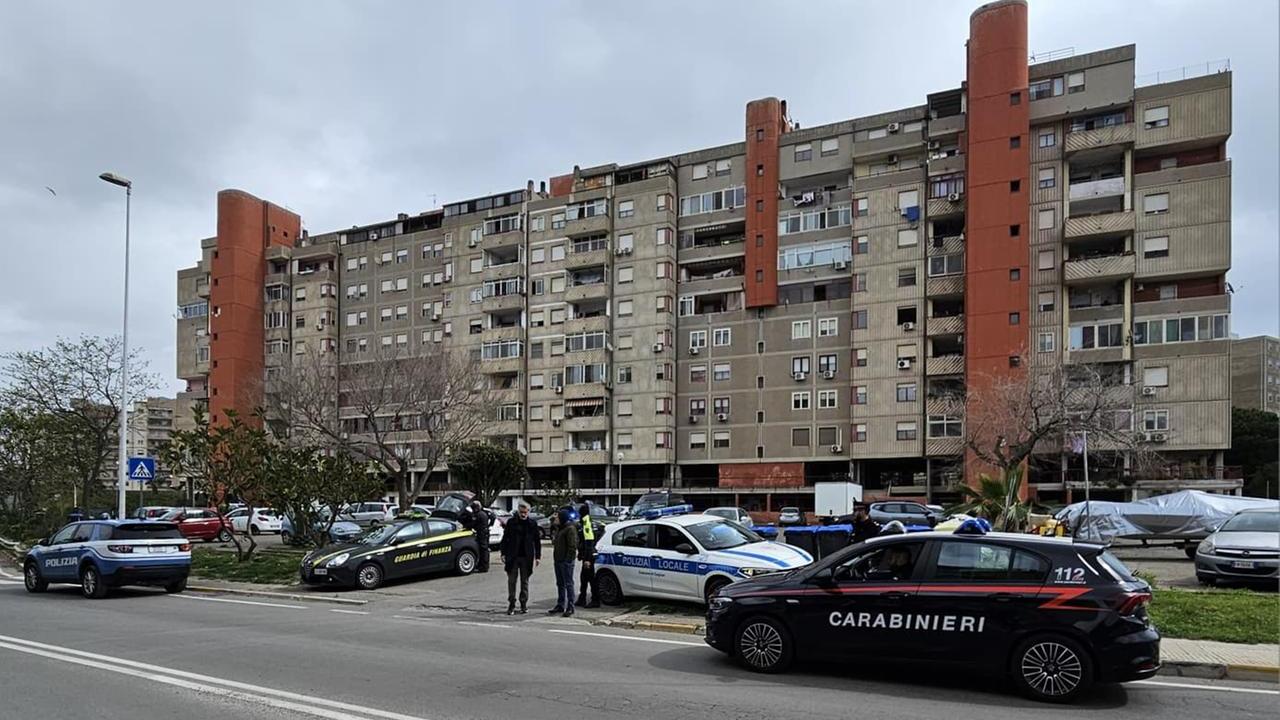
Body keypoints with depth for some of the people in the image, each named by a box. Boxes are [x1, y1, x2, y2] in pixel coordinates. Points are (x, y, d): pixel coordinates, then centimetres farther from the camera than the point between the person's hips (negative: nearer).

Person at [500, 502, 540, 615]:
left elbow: (537, 541, 4)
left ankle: (524, 604, 17)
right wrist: (503, 553, -2)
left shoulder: (532, 523, 1)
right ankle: (511, 604, 9)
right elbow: (505, 538, 4)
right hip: (512, 556, 0)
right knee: (511, 580, 2)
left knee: (525, 581, 8)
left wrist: (538, 556, 0)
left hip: (526, 557, 0)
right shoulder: (511, 522, 0)